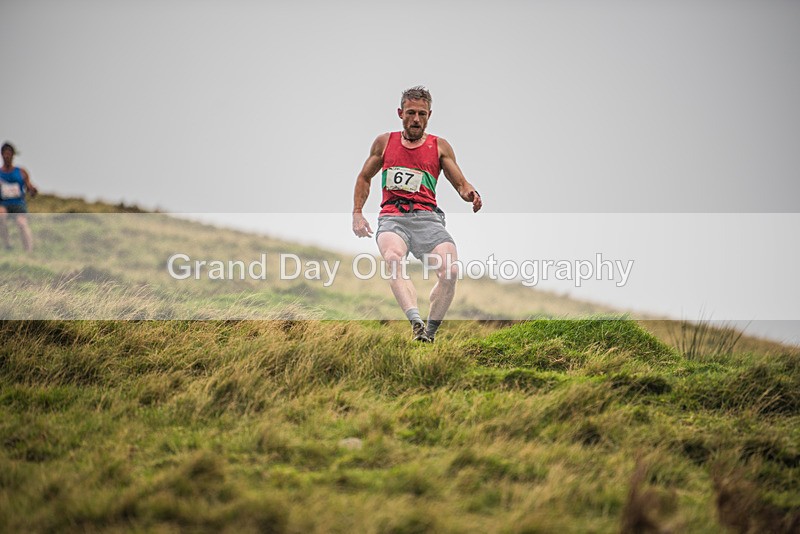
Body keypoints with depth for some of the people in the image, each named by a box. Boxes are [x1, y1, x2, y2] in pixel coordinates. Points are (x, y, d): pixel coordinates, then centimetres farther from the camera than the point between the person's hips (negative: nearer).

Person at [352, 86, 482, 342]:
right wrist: (357, 213, 17)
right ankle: (416, 321, -52)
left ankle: (430, 331, -8)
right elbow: (364, 178, 29)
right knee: (393, 258, -36)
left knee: (450, 271, -25)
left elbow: (461, 183, 16)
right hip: (392, 218, 0)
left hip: (427, 218, 0)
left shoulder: (439, 146, 15)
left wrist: (471, 194, -8)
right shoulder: (384, 142, 18)